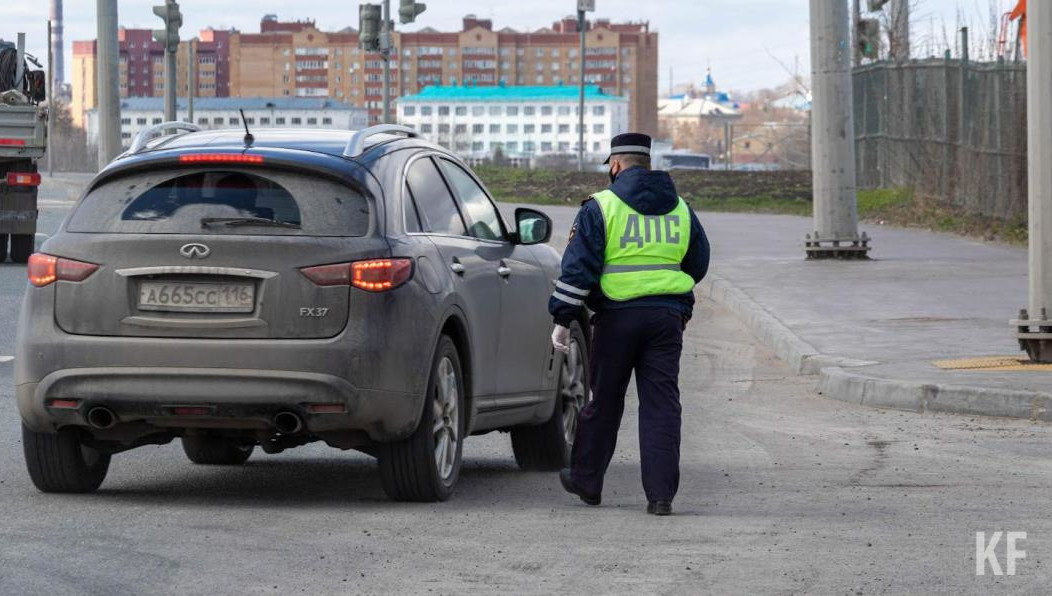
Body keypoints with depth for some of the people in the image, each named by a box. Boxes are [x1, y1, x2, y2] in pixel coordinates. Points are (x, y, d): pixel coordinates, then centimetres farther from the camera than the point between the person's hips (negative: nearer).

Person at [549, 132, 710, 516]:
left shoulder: (600, 207, -4)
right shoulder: (680, 210, 11)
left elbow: (578, 267, -8)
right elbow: (698, 265, 22)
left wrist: (562, 319, -5)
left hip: (617, 316, -2)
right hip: (668, 317, 3)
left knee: (605, 401, 11)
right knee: (661, 404, 1)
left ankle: (586, 480, 24)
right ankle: (661, 494, -6)